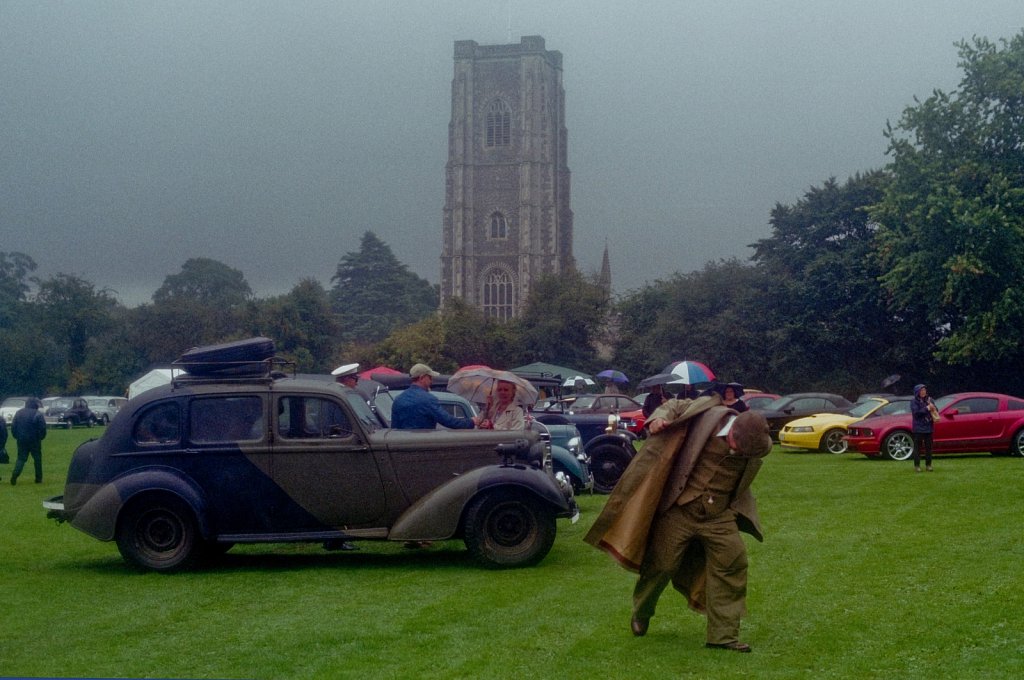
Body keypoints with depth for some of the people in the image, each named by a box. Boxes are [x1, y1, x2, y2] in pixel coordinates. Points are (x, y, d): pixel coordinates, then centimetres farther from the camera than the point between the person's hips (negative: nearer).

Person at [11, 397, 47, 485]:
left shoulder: (19, 413, 6)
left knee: (21, 459, 9)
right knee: (37, 459, 9)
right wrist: (41, 437, 5)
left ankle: (14, 476, -11)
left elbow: (13, 427, 8)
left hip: (21, 441, 4)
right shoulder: (38, 414, -10)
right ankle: (38, 479, 11)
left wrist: (17, 437, 17)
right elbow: (43, 428, -12)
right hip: (34, 441, -4)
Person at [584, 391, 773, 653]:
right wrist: (660, 418, -18)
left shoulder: (758, 446, -5)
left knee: (733, 563, -10)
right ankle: (641, 613, 35)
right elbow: (675, 406, 0)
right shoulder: (706, 414, -17)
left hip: (719, 517, 2)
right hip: (679, 511, -2)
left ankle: (723, 634, 0)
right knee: (661, 565, 6)